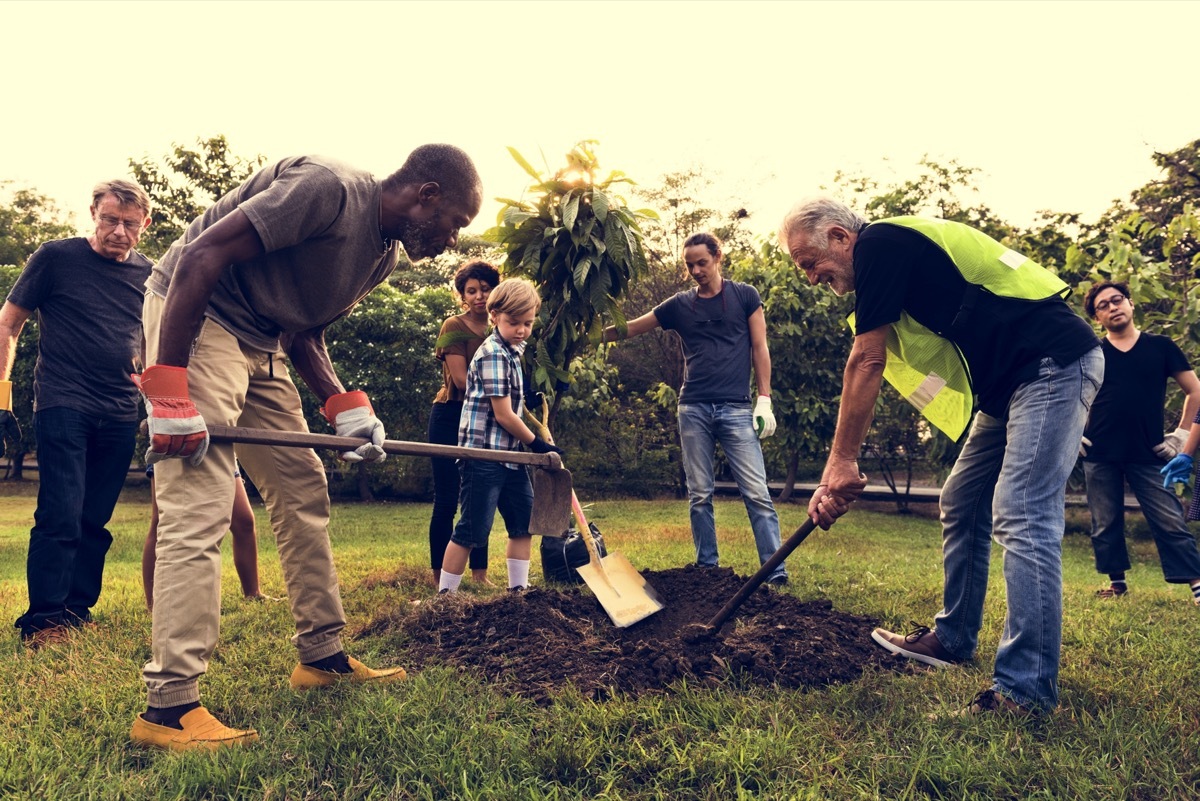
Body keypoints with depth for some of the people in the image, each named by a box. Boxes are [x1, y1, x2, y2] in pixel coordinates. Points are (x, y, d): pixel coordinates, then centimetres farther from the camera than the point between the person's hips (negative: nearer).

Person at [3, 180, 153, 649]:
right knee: (61, 515, -10)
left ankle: (78, 610, 20)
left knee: (95, 521, 9)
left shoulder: (148, 275, 9)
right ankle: (44, 619, -2)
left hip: (119, 416, 4)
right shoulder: (56, 257, -1)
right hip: (63, 406, -4)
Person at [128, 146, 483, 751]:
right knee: (198, 509, -15)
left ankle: (322, 656, 19)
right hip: (194, 319, -10)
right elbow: (199, 257, -24)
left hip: (259, 344, 10)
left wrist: (345, 407, -5)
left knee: (305, 493, 9)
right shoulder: (327, 188, -21)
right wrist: (168, 390, -28)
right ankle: (169, 706, -9)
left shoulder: (385, 254, 8)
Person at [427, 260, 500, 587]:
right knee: (447, 500, -3)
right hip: (451, 417, -5)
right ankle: (440, 578, 4)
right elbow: (461, 379, -15)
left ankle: (479, 573, 16)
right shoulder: (455, 326, -6)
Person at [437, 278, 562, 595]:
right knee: (471, 531, -5)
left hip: (510, 454, 10)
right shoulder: (493, 355, -16)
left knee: (525, 523, 13)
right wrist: (538, 445, -6)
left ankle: (518, 590, 23)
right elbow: (503, 415, -17)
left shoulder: (514, 352, 14)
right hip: (484, 454, -9)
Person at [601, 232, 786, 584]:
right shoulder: (679, 305, 10)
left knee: (756, 493, -7)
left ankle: (776, 572, -4)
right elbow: (629, 329, 14)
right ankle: (707, 568, 14)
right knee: (699, 496, 5)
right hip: (694, 410, 3)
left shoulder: (744, 295, 6)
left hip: (736, 409, -2)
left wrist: (764, 399, -2)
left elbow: (759, 347, 5)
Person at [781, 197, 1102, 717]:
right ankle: (953, 639, 26)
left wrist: (841, 462, -11)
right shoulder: (895, 257, 16)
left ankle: (1027, 688, -10)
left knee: (1021, 521, -15)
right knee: (961, 508, 14)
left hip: (1054, 363, -10)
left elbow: (865, 364, -16)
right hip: (1010, 382, 10)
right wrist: (841, 468, 9)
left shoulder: (880, 242, -13)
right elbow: (871, 369, 14)